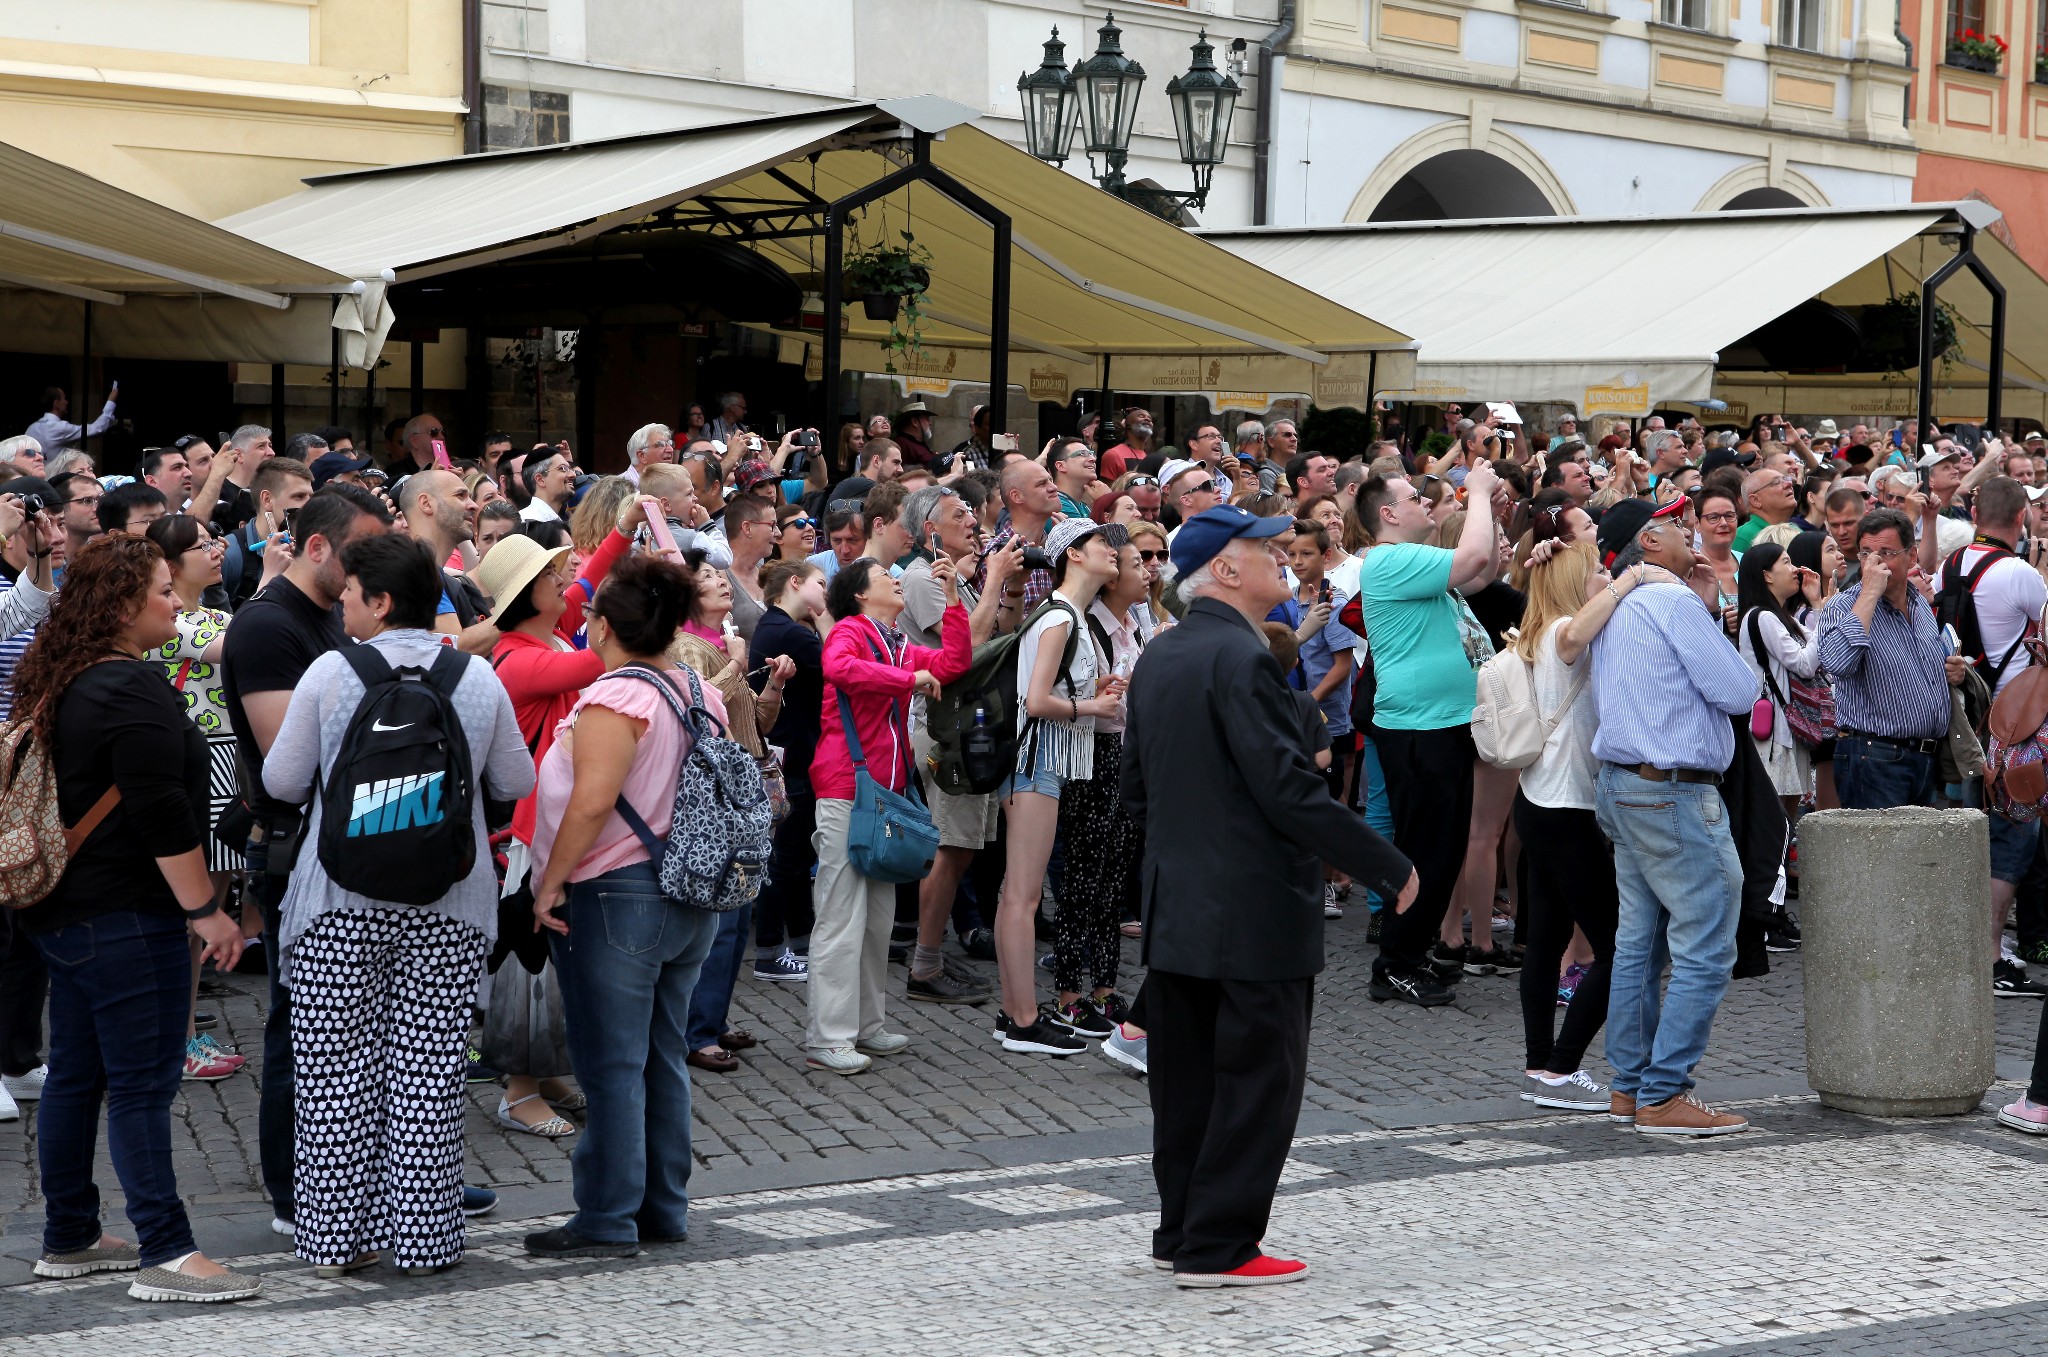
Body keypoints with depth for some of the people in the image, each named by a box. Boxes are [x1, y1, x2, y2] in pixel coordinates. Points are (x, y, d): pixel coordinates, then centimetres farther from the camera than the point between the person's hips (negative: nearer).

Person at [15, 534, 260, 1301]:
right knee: (142, 1083, -8)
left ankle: (68, 1239, 21)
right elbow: (161, 813, -22)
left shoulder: (59, 683, 13)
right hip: (125, 916, -10)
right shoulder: (132, 690, -18)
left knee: (75, 1074, 14)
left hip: (67, 911, 10)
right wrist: (205, 909, -18)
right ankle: (166, 1255, -6)